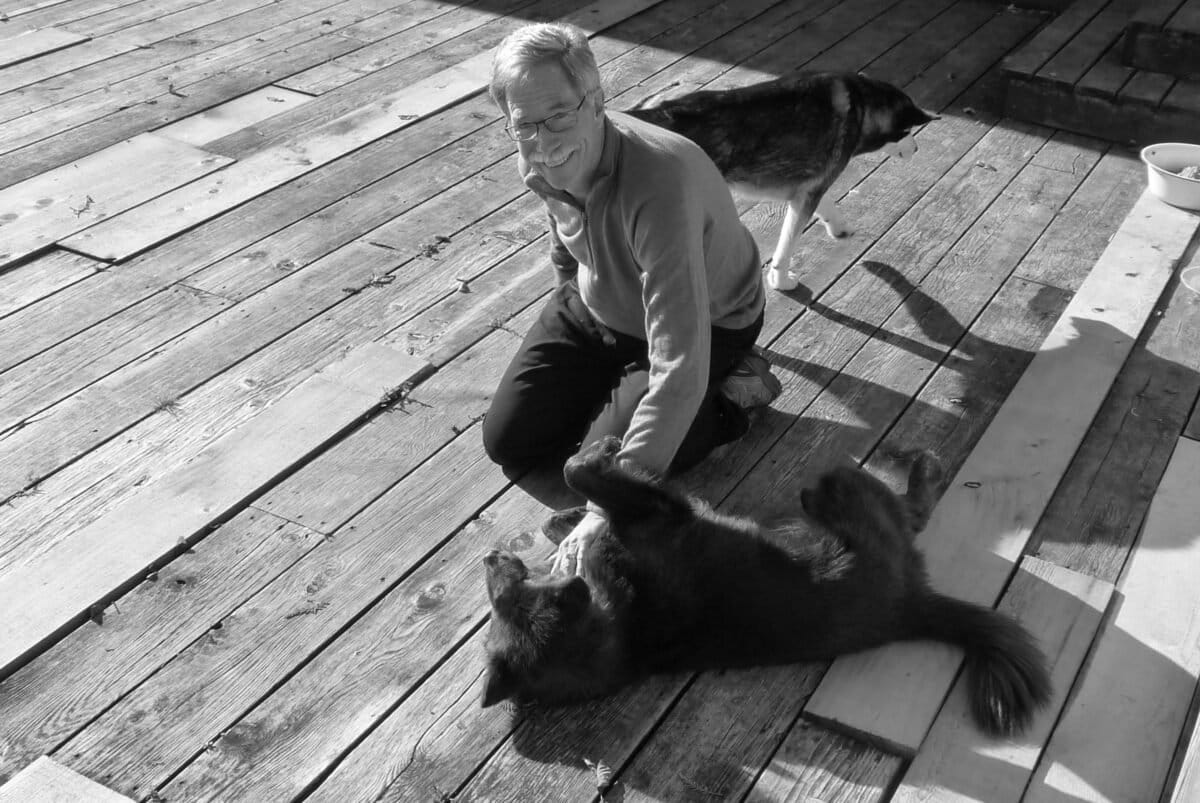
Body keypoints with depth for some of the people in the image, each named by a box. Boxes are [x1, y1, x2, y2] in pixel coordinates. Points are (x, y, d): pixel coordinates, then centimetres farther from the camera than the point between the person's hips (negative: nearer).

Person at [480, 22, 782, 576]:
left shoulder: (659, 183, -41)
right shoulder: (536, 163, -19)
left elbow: (680, 366, -45)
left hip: (706, 326, -6)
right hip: (596, 306, 6)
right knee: (507, 441, -1)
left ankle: (728, 396, 3)